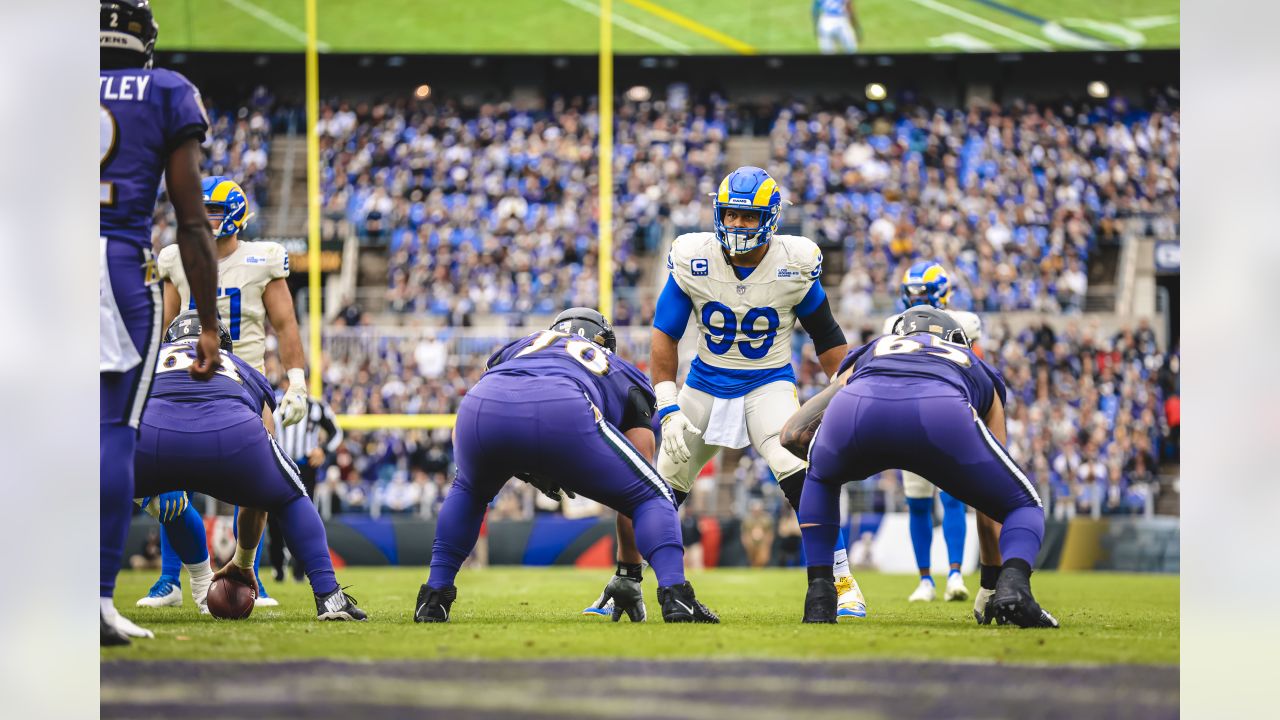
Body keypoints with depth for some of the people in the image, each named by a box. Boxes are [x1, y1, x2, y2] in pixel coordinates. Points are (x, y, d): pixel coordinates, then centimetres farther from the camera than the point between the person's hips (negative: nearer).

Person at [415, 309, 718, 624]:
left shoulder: (517, 348, 43)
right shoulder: (626, 376, 38)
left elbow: (460, 439, 36)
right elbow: (636, 488, 35)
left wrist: (529, 474, 37)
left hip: (480, 407, 3)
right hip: (561, 415, -3)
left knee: (469, 491, 39)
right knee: (653, 498, 18)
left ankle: (434, 596, 28)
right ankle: (675, 595, -6)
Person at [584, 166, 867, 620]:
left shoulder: (795, 264, -14)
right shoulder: (693, 259, -13)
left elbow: (825, 336, 0)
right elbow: (664, 336, -7)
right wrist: (669, 409, -14)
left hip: (768, 383, -2)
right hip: (707, 384, 2)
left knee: (799, 472, -26)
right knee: (658, 487, 2)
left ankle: (840, 582, -17)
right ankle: (625, 583, 21)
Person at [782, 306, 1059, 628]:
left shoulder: (868, 353, 45)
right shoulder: (979, 371, 44)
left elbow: (793, 435, 37)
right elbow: (992, 492, 45)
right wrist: (992, 581, 53)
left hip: (855, 408, 2)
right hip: (940, 413, -1)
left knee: (820, 479, 38)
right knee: (1025, 508, 23)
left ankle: (819, 595, 22)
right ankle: (1012, 585, -9)